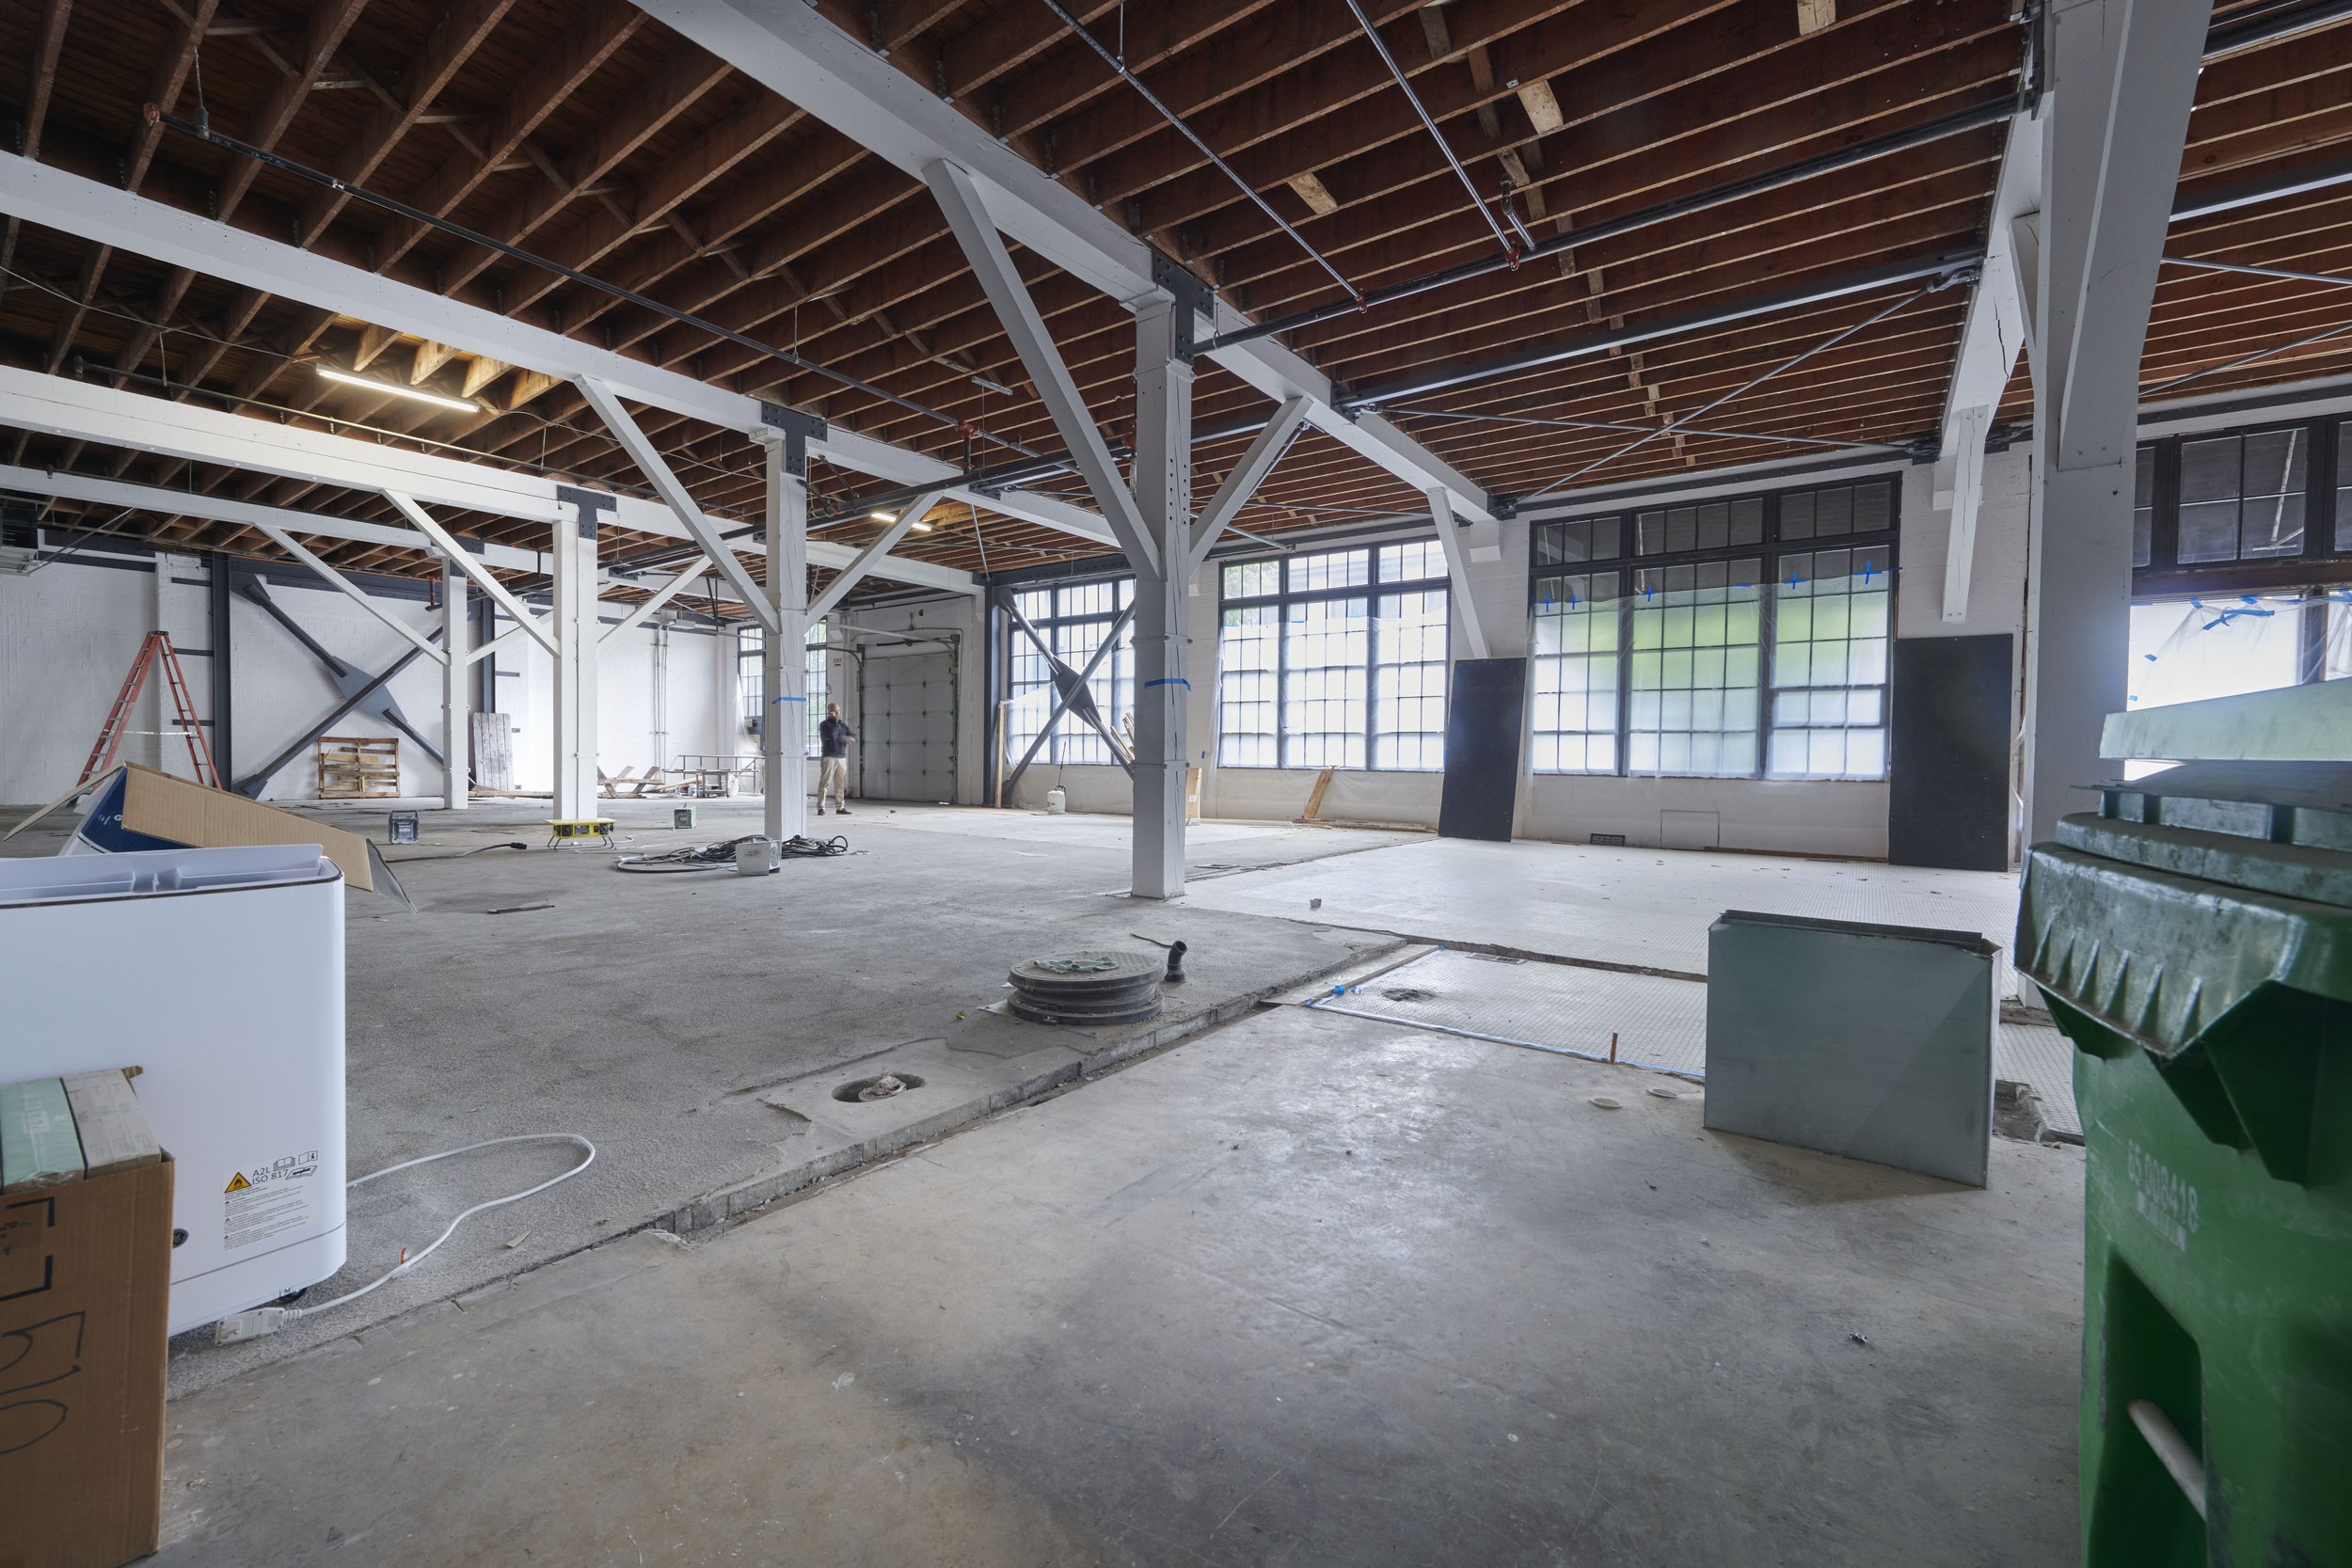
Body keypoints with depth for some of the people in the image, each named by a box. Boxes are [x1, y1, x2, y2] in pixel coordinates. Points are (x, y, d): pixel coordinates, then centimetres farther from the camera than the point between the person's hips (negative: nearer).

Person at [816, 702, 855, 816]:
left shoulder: (842, 725, 18)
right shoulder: (824, 724, 2)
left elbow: (854, 736, 12)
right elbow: (831, 735, -16)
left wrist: (847, 738, -8)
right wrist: (835, 720, -12)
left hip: (842, 758, 5)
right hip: (829, 757, -5)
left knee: (840, 784, 6)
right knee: (825, 782, -8)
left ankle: (840, 807, 12)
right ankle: (820, 807, -6)